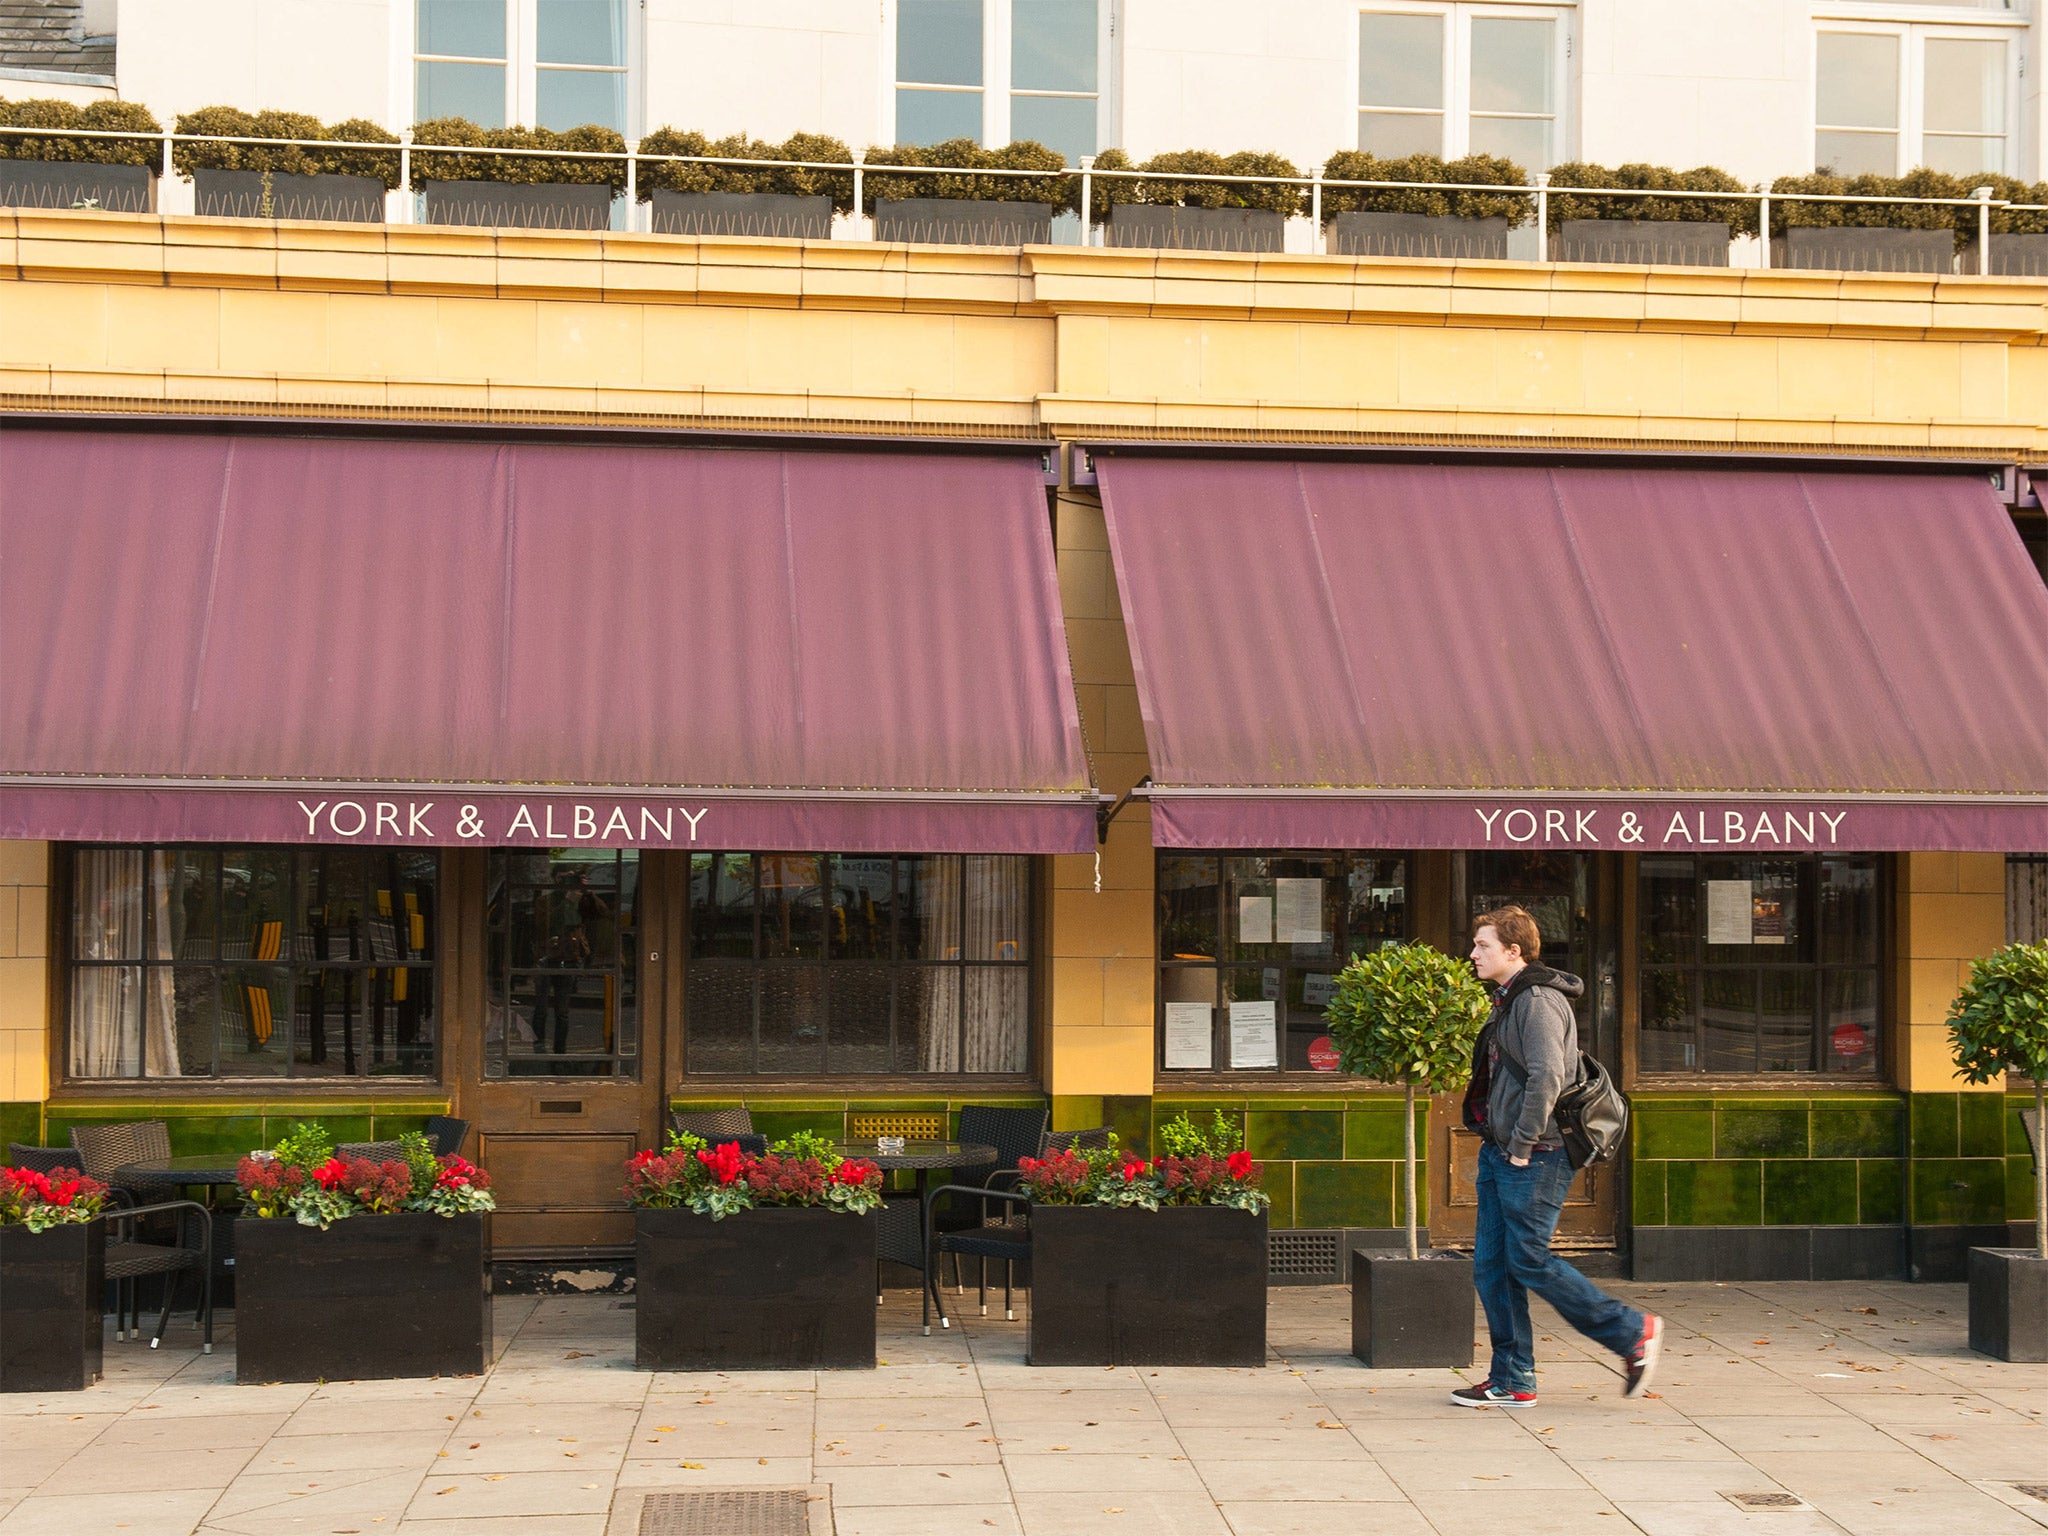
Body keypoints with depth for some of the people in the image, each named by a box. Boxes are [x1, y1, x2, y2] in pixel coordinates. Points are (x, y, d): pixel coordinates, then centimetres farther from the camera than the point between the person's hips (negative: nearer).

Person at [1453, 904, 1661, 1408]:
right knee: (1490, 1265, 7)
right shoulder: (1508, 1000, 17)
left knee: (1529, 1261, -6)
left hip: (1533, 1158, -10)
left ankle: (1634, 1332, 7)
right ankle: (1512, 1381, 13)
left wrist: (1522, 1146, -20)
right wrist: (1495, 1143, 16)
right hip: (1499, 1153, 10)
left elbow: (1547, 1077, -25)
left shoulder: (1539, 1001, -15)